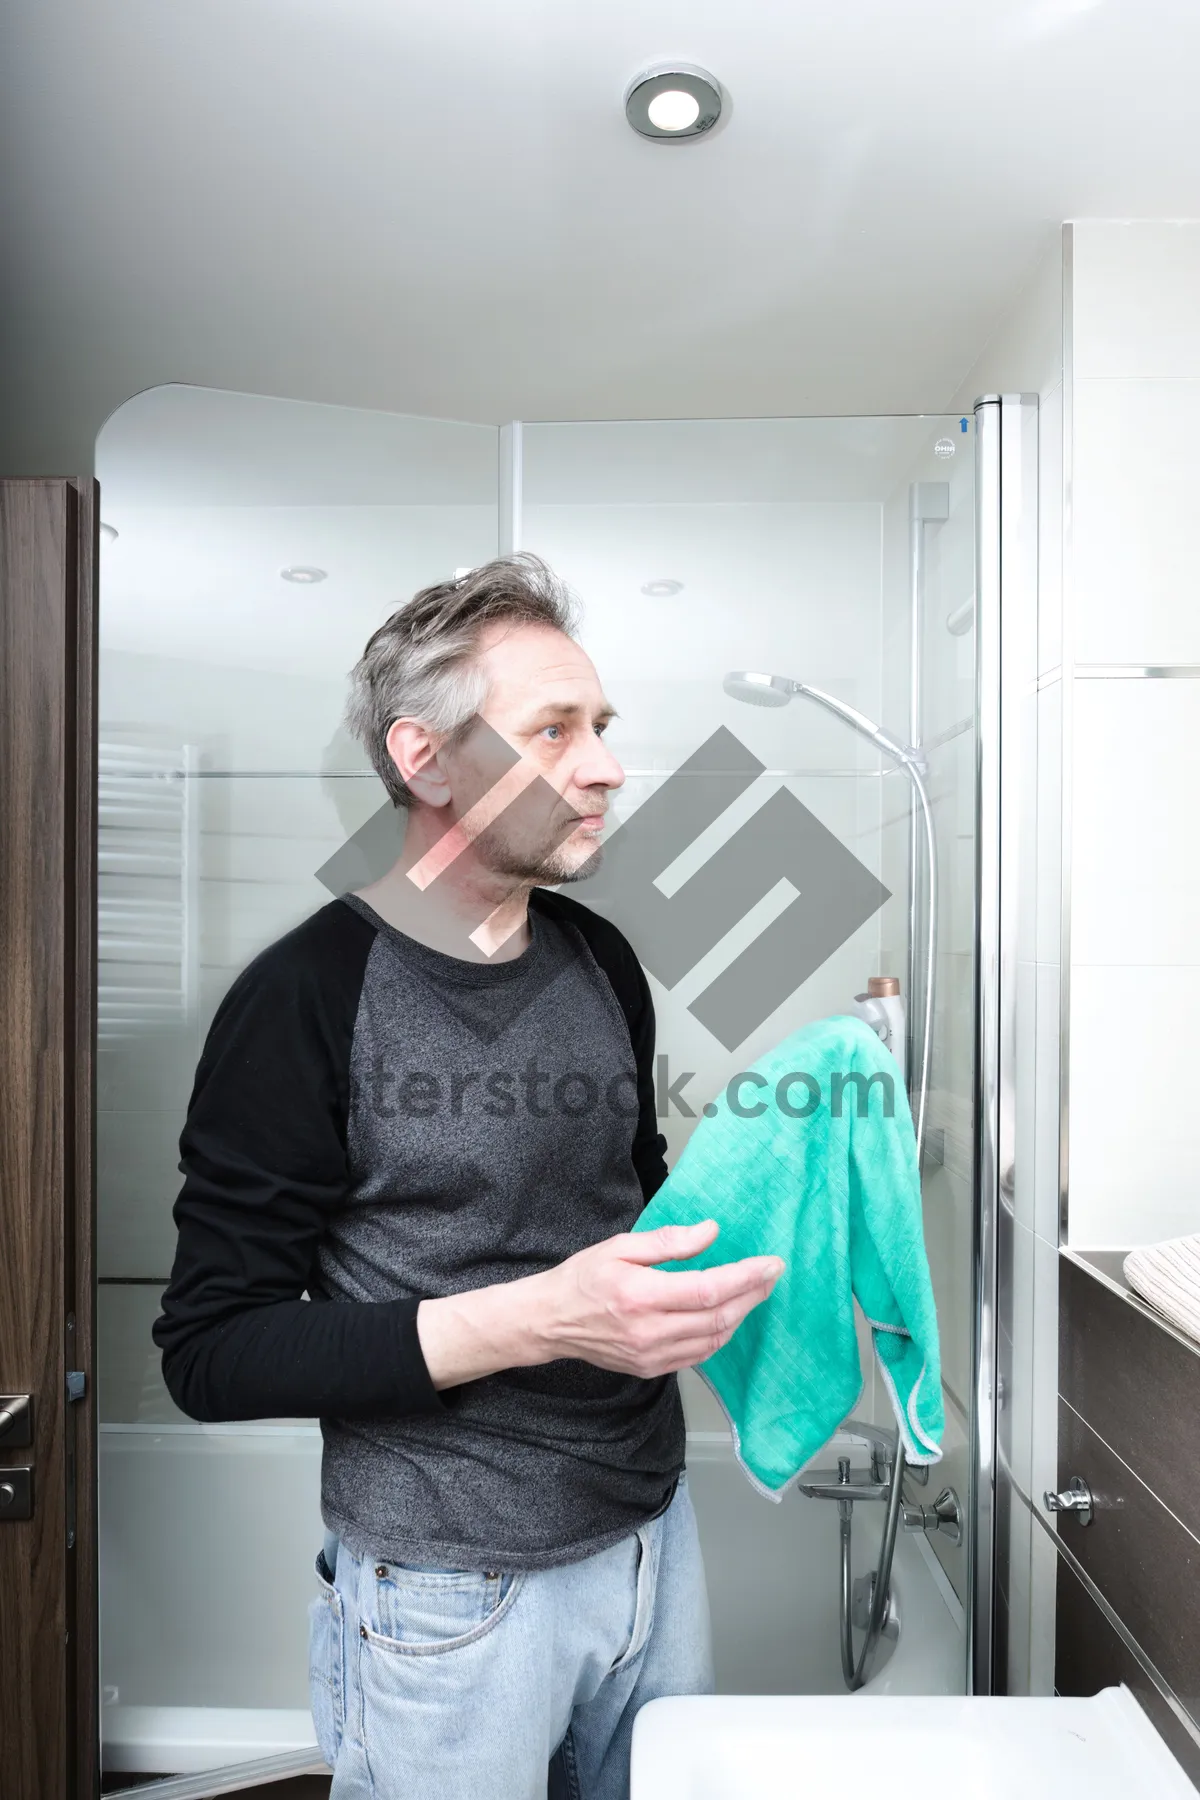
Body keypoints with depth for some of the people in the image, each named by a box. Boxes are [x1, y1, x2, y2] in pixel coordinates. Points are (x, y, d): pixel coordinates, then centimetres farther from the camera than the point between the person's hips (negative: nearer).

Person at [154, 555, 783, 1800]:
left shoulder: (601, 960, -1)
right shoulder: (307, 998, -19)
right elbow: (210, 1350, -18)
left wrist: (713, 1244, -8)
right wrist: (533, 1321, -28)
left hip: (652, 1534, 6)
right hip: (452, 1591, -5)